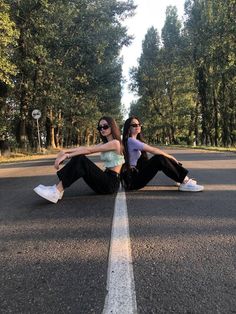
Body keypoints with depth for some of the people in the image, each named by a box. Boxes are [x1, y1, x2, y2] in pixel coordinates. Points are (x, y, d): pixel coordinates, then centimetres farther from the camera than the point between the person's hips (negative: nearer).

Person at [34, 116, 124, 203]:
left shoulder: (115, 143, -10)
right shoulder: (104, 143, 16)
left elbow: (89, 150, -18)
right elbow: (84, 148, 2)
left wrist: (67, 155, -20)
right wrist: (65, 151, -12)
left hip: (112, 182, -8)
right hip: (105, 179, 8)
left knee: (81, 160, -22)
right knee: (78, 157, -8)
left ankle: (57, 191, -23)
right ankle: (58, 188, -13)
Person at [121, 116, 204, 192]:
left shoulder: (135, 141, 16)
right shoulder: (130, 140, -15)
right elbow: (153, 150, -18)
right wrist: (170, 157, -7)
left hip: (138, 173, 9)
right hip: (132, 180, -9)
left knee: (161, 157, 0)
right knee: (160, 159, -20)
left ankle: (183, 179, 1)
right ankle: (184, 182, -15)